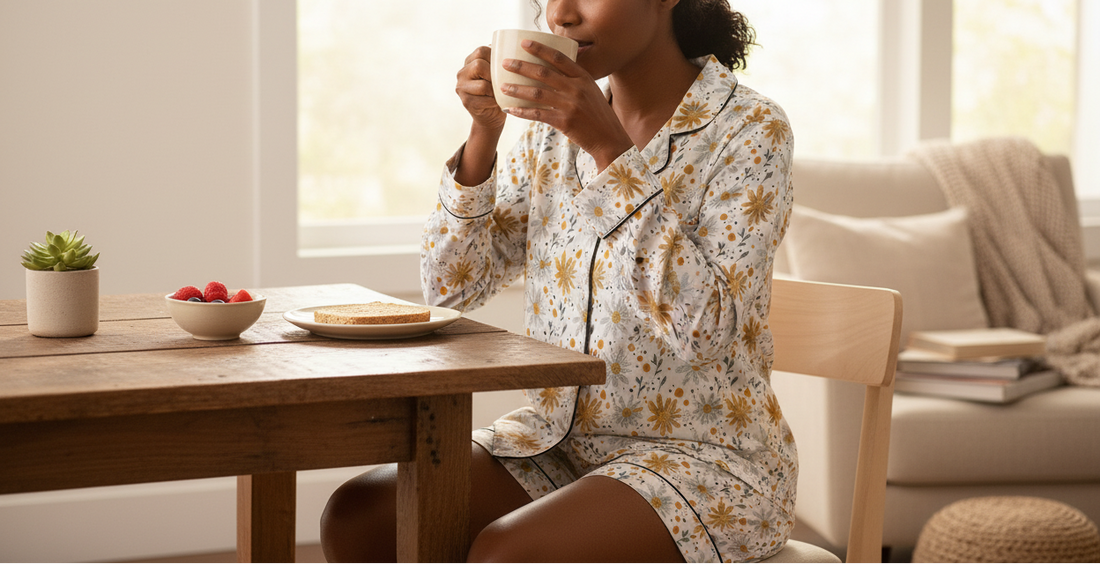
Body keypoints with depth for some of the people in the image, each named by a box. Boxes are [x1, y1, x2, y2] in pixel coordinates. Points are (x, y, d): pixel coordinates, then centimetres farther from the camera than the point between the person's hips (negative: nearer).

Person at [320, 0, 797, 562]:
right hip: (560, 437, 6)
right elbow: (452, 284, 5)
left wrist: (609, 147, -26)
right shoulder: (556, 126, 7)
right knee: (357, 516, -14)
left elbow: (703, 327, -23)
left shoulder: (751, 130, -10)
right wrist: (484, 131, -9)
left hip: (704, 455, -6)